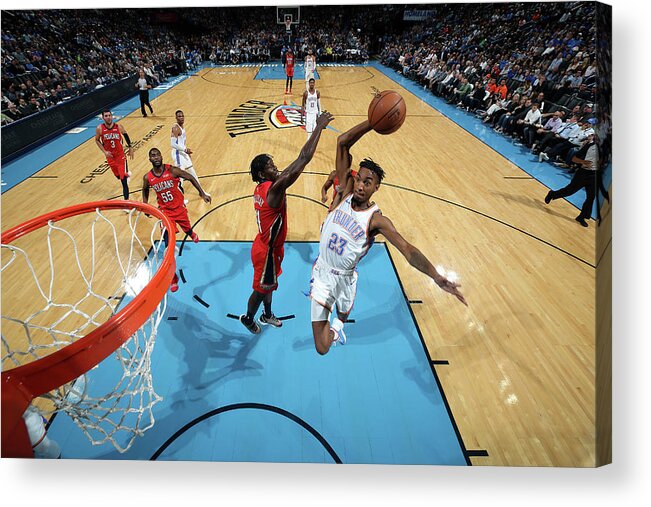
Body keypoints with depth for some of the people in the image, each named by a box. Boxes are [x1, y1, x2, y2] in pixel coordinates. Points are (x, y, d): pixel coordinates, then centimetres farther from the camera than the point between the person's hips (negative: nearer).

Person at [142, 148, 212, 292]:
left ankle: (192, 234, 68)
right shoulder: (147, 178, -9)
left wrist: (203, 194, -10)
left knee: (187, 229, 23)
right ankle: (173, 277, 1)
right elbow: (145, 190, 13)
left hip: (179, 208, 0)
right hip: (165, 212, 0)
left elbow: (191, 177, -7)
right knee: (168, 245, -8)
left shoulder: (172, 170, -17)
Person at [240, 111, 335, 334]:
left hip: (268, 246, 9)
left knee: (269, 284, 28)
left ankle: (267, 315, 52)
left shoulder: (262, 188, -4)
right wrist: (319, 126, -33)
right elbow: (304, 159, -37)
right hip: (267, 251, -9)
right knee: (261, 289, 16)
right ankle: (248, 318, 44)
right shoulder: (274, 189, -32)